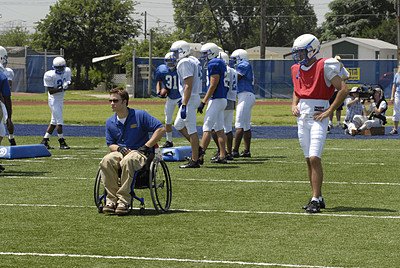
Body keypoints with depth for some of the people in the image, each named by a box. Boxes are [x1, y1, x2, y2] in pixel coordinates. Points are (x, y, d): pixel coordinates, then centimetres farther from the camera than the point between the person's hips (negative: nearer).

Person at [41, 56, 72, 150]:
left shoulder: (67, 71, -1)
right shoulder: (50, 75, -20)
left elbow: (68, 82, 13)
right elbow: (50, 91, -19)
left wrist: (67, 84, -11)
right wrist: (61, 88, -31)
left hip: (61, 99, 7)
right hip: (54, 100, -7)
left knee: (54, 121, 12)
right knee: (59, 121, -9)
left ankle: (44, 141, 20)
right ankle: (62, 142, -2)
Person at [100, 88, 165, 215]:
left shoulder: (140, 115, -2)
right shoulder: (110, 122, 12)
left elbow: (161, 129, -5)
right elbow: (110, 144, 16)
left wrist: (146, 147, -9)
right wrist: (119, 148, -8)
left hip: (140, 153, -4)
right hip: (121, 152, 4)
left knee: (127, 161, -40)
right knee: (106, 161, -31)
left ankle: (123, 200, -36)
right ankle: (112, 199, -30)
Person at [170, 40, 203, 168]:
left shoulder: (185, 63, -17)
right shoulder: (194, 61, 14)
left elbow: (188, 86, -22)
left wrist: (184, 105, -23)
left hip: (190, 98, -11)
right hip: (195, 97, 11)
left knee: (191, 129, -5)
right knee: (178, 125, 19)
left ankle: (195, 160, -1)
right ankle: (198, 150, 19)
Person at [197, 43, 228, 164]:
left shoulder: (213, 64, -14)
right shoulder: (221, 63, 16)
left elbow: (213, 85, -18)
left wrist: (203, 102, -17)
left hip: (216, 99, -10)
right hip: (222, 99, 10)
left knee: (207, 128, -9)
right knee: (219, 129, 10)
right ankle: (222, 156, 10)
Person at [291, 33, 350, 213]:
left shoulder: (324, 67, -11)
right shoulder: (297, 69, 11)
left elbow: (343, 89, -13)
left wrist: (329, 111, -14)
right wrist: (294, 105, 9)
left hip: (318, 116, -7)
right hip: (302, 117, 7)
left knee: (314, 158, -15)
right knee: (309, 160, 10)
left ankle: (315, 200, -13)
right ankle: (318, 198, 18)